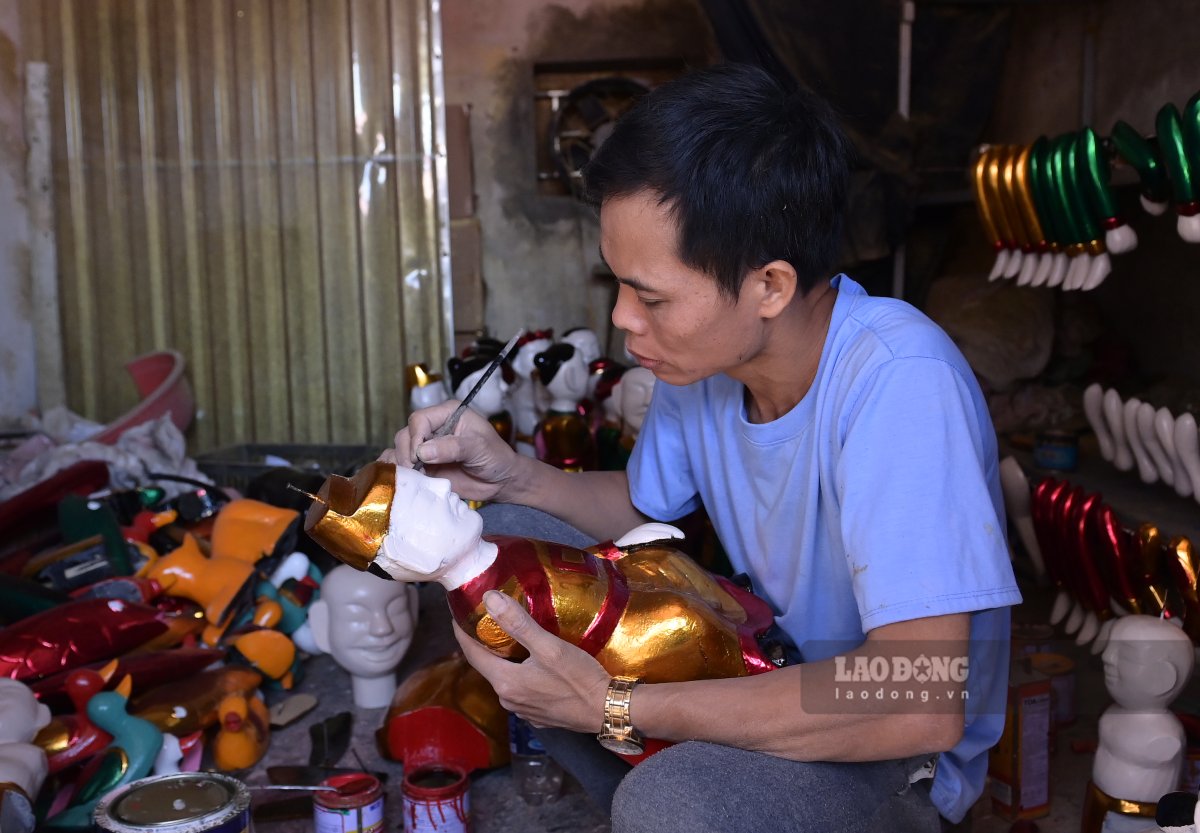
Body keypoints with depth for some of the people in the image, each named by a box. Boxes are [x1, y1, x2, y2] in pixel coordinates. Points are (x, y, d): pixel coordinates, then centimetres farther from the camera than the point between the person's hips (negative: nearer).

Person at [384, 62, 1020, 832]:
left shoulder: (898, 378, -30)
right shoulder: (706, 350, -9)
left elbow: (923, 704, -35)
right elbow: (645, 505, 11)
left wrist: (616, 708, -30)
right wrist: (513, 478, -9)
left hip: (893, 757, -7)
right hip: (764, 668, 7)